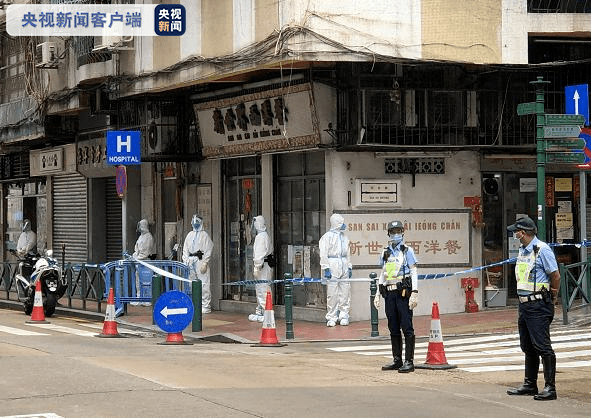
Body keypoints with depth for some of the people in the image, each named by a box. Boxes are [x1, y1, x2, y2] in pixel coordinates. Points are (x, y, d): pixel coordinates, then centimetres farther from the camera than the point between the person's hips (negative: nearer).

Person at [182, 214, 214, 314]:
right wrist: (185, 261, 6)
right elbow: (185, 249, 18)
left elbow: (208, 251, -5)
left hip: (200, 260, -6)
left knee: (203, 284, -9)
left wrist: (205, 263, -12)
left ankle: (206, 306, -7)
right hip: (191, 262, 6)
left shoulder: (204, 235, 0)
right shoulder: (189, 235, 18)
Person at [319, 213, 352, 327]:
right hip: (332, 267, -6)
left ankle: (344, 316, 10)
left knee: (345, 293, 3)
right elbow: (323, 254, -7)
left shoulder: (344, 237, 17)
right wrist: (326, 268, -13)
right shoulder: (327, 237, -3)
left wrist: (349, 267, 17)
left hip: (344, 267, 6)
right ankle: (331, 318, 2)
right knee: (332, 294, -4)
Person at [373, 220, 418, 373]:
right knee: (393, 328, 8)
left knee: (407, 327, -7)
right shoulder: (385, 253, 17)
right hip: (389, 293, 5)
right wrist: (378, 294, 15)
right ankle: (397, 360, 15)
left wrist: (414, 292, -11)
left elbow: (414, 273, -1)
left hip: (403, 292, -5)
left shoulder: (407, 251, 3)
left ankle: (409, 362, -6)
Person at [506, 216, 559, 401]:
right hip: (524, 303, 9)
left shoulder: (542, 250, -14)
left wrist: (551, 295, 2)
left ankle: (550, 387, -7)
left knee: (542, 346, -9)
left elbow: (556, 276, -11)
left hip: (538, 305, -9)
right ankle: (530, 384, 24)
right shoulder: (522, 250, 15)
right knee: (528, 347, 15)